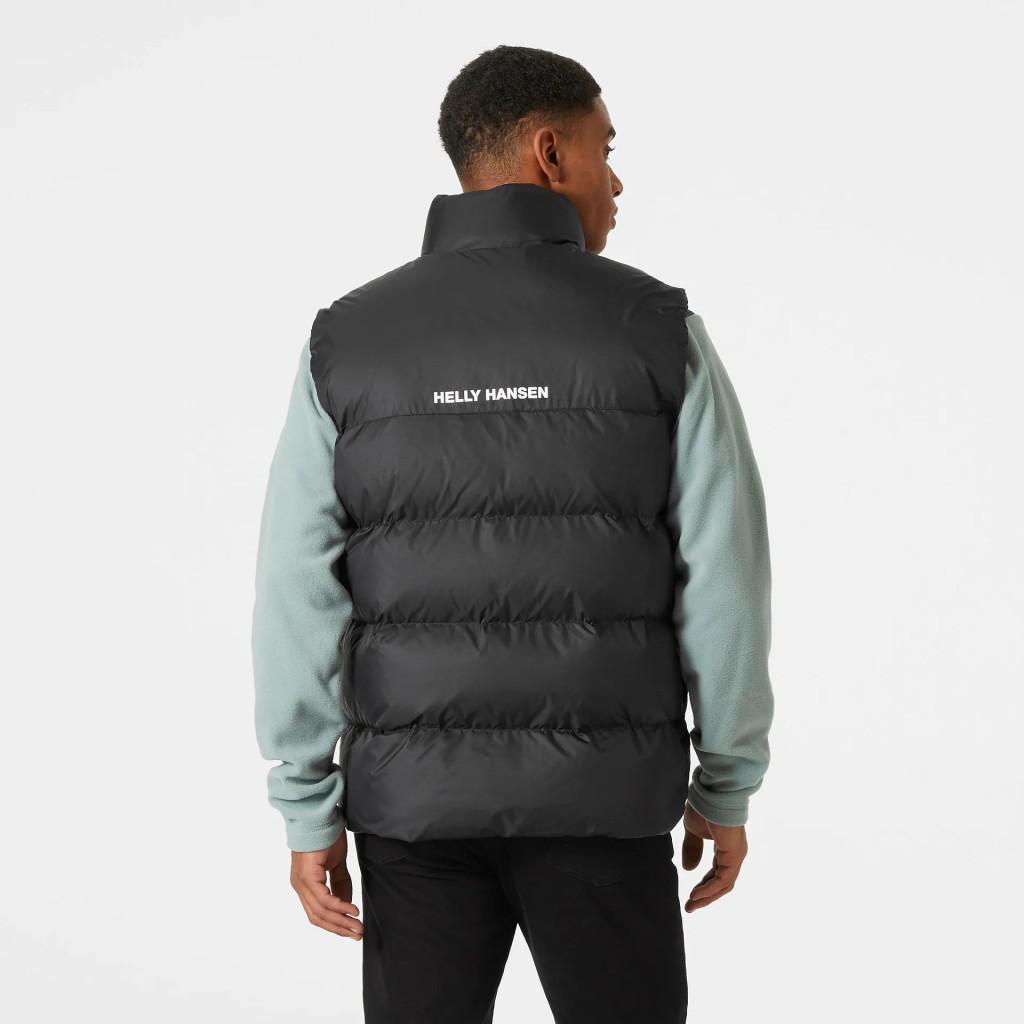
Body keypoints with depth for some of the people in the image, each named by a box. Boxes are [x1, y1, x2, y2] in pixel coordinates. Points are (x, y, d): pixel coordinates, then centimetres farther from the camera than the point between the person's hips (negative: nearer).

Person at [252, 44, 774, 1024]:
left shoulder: (347, 340, -2)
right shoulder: (657, 329, -6)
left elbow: (298, 599, -5)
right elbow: (724, 584, -7)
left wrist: (307, 813, 1)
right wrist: (727, 787, 5)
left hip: (417, 796, 2)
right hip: (598, 796, -1)